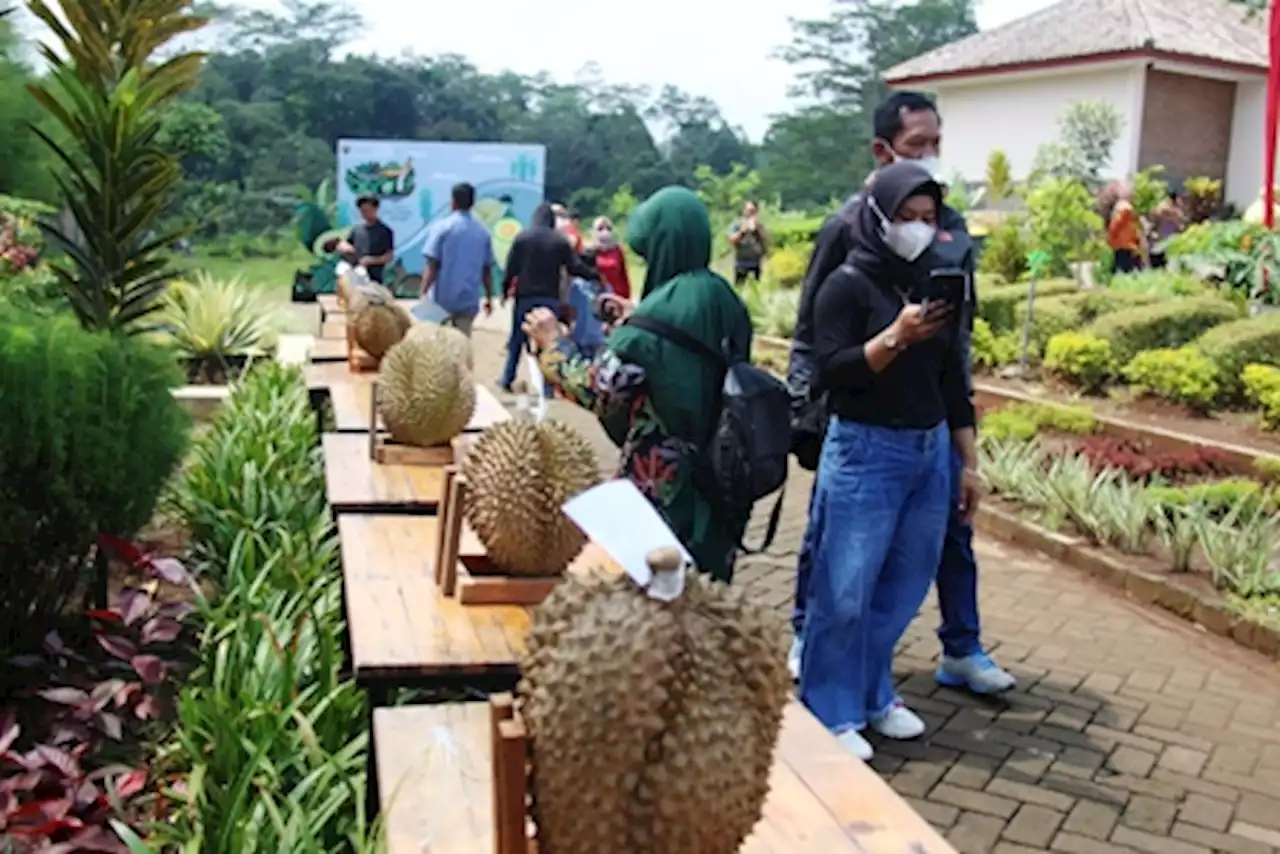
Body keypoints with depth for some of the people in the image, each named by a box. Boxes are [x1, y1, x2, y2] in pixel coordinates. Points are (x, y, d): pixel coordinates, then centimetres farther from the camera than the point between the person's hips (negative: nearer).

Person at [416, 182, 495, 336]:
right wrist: (489, 298, 18)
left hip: (442, 298, -3)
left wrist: (423, 293, -9)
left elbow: (432, 265, -11)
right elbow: (487, 269, 9)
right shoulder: (483, 231, 4)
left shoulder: (442, 227, -6)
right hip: (468, 299, 3)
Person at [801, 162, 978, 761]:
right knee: (844, 590, -1)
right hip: (865, 451, -6)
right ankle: (831, 713, 13)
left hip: (931, 452, 6)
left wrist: (969, 462, 14)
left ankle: (873, 694, 30)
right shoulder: (848, 284, -7)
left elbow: (952, 380, 14)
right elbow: (829, 371, -16)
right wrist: (897, 336, -26)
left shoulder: (935, 285, 10)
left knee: (904, 585, 13)